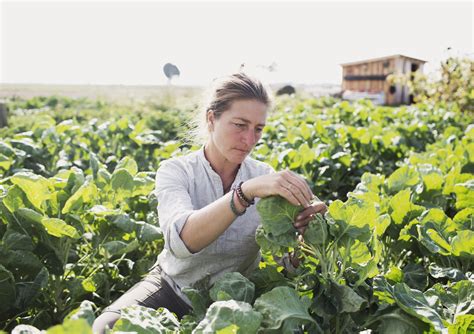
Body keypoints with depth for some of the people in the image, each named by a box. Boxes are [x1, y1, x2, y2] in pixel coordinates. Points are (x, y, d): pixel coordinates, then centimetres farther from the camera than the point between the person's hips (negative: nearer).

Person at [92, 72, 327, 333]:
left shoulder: (265, 176, -6)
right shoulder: (175, 171, -13)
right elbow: (181, 240, -33)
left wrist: (304, 232, -35)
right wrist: (247, 191, -45)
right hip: (173, 288, -2)